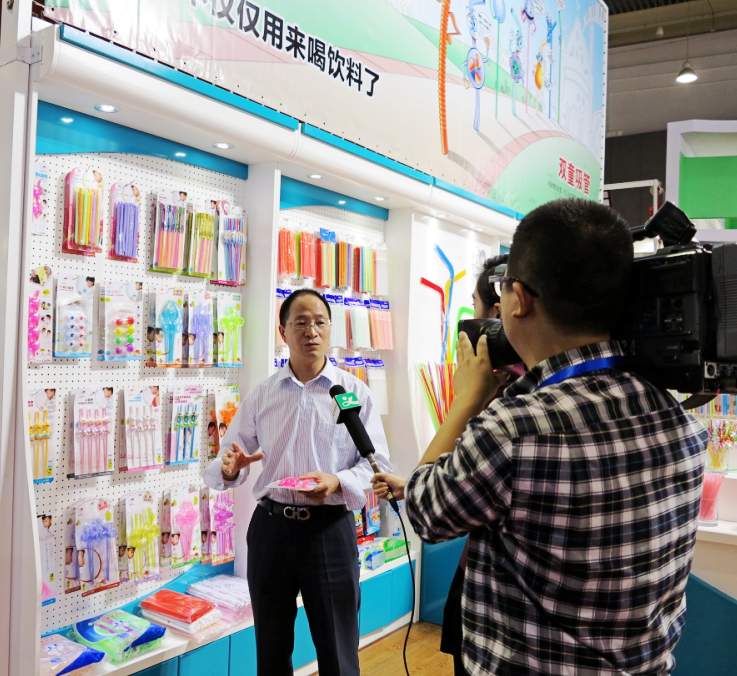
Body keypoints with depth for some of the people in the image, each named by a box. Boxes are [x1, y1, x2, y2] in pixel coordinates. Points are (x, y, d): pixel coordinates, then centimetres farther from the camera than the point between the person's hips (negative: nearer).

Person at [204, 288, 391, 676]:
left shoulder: (355, 392, -3)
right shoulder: (260, 396, 5)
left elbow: (378, 464, -5)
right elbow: (223, 463, 7)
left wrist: (338, 482, -24)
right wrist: (230, 469, -17)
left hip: (330, 530, -2)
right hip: (270, 528, 3)